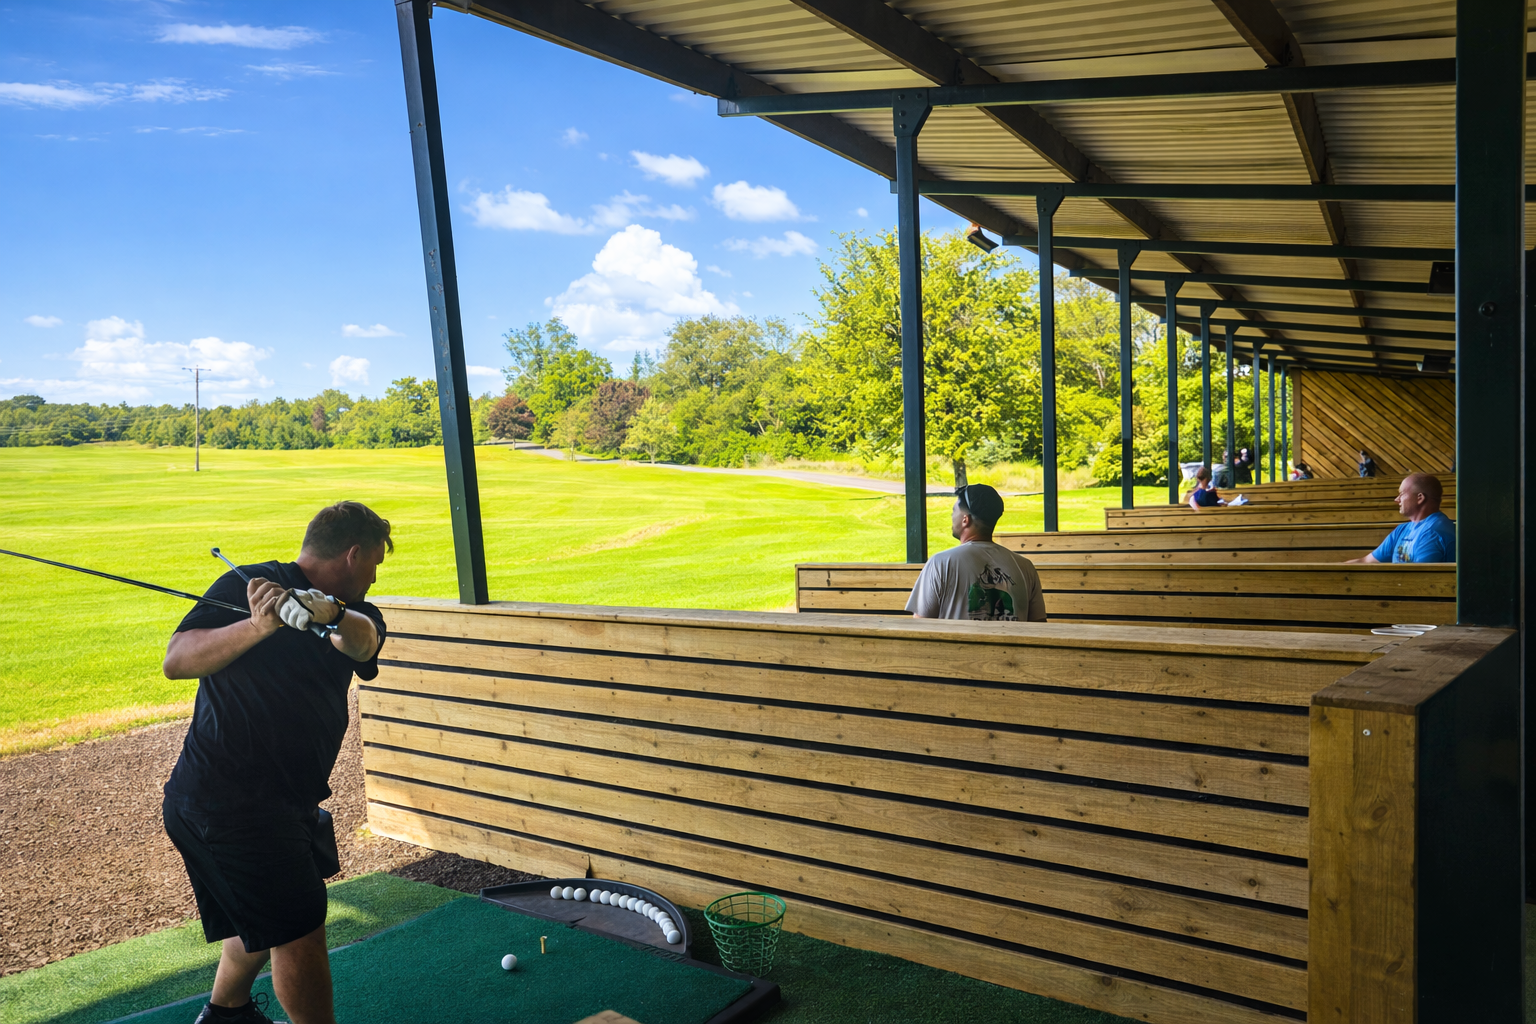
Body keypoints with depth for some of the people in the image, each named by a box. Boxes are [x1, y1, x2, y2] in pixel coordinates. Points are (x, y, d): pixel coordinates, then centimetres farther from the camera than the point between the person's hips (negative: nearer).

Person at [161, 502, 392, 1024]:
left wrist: (330, 614, -40)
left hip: (286, 800, 8)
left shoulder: (355, 613, 9)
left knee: (268, 917, 25)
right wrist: (258, 628, -33)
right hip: (226, 799, -8)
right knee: (299, 931, -6)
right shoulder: (245, 586, -8)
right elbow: (176, 661, -18)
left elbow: (362, 643, -17)